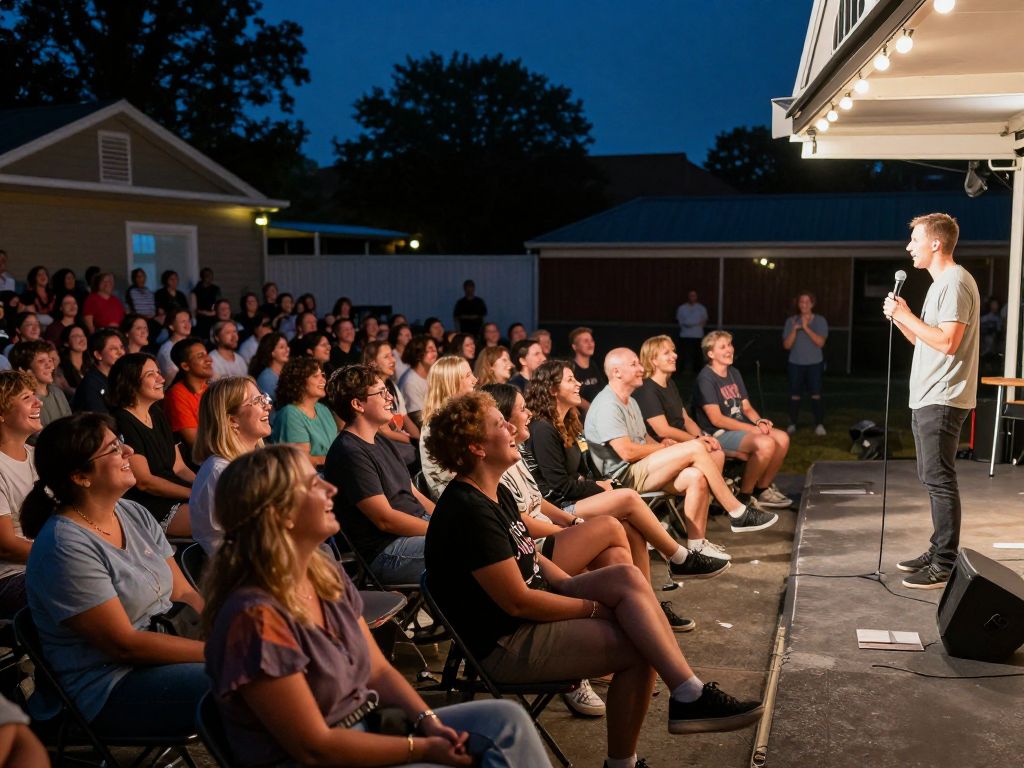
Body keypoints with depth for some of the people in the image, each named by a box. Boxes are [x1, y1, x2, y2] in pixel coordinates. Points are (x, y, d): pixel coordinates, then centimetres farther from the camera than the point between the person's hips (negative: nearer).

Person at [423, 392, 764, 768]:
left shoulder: (495, 494, 8)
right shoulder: (470, 512, -24)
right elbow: (517, 602, -23)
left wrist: (579, 588, 2)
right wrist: (595, 606, -12)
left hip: (533, 609, 9)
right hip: (504, 645, -9)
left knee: (626, 577, -10)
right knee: (638, 646, -14)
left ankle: (688, 695, -12)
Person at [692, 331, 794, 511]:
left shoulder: (734, 373, 15)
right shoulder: (705, 378, -12)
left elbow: (746, 407, 15)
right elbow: (716, 419, -18)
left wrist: (759, 421, -8)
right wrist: (752, 429, -19)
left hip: (740, 428, 9)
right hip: (718, 435, -9)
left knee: (782, 438, -9)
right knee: (765, 443, -28)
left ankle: (763, 489, 5)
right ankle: (744, 496, -12)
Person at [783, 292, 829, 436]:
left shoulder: (820, 321, 0)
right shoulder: (791, 321, 3)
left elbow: (820, 342, -12)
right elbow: (786, 345, -1)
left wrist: (806, 328, -18)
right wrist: (794, 329, -15)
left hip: (815, 363, -1)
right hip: (796, 363, 1)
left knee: (816, 395, -8)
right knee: (795, 395, 2)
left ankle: (819, 425, -3)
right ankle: (792, 425, 13)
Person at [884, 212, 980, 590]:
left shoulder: (955, 282, -15)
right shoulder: (941, 283, 18)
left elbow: (947, 342, -24)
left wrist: (906, 315, -16)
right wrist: (899, 318, 6)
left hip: (942, 400, -11)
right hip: (927, 398, 11)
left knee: (939, 480, -8)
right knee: (932, 478, 15)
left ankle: (946, 566, -3)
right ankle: (938, 551, 24)